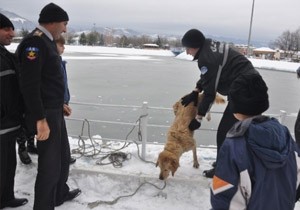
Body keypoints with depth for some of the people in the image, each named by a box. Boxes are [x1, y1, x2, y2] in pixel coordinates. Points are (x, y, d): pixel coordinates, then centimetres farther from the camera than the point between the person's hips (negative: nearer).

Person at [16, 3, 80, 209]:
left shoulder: (48, 41, 13)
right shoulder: (34, 42, -18)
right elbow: (29, 84, -24)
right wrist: (40, 119, -24)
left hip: (55, 111, 10)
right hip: (45, 115, -10)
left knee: (63, 155, 22)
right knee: (50, 163, 0)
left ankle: (60, 193, 42)